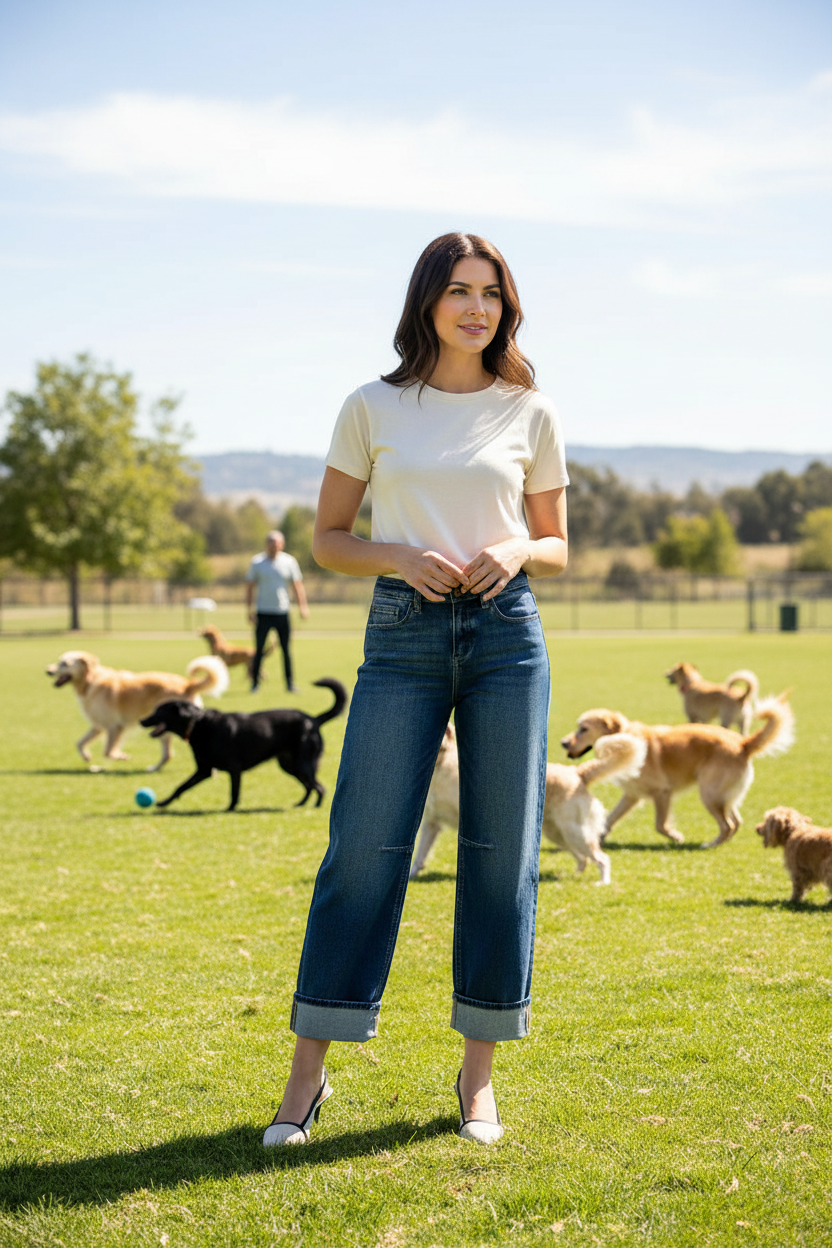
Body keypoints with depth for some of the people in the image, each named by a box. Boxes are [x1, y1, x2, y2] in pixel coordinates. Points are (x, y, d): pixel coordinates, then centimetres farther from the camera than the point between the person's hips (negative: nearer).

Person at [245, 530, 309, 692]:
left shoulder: (289, 562, 4)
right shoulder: (257, 562, 2)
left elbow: (297, 586, 5)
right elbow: (249, 587, 4)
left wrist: (302, 606, -6)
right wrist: (249, 610, -4)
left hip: (283, 612, 1)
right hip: (263, 613, -1)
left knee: (286, 650, 4)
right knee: (259, 650, -2)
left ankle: (290, 683, 11)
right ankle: (255, 683, 5)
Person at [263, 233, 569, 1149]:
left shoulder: (529, 414, 8)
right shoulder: (372, 409, 5)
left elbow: (557, 548, 14)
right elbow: (327, 539, 8)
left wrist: (516, 551, -8)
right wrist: (400, 557, -10)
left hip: (506, 634, 1)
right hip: (402, 635, -1)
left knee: (501, 853, 2)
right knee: (364, 848, -4)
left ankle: (478, 1075, 15)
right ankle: (307, 1074, 6)